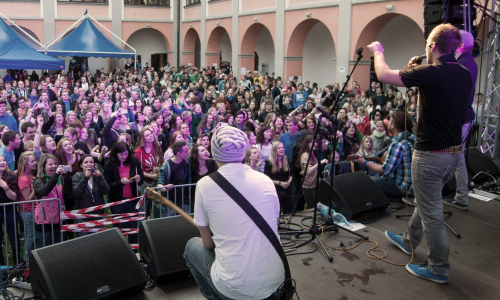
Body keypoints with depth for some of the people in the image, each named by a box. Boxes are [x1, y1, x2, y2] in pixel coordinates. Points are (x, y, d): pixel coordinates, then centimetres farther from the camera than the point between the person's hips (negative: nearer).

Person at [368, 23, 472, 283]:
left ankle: (438, 268, 16)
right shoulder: (464, 75, 3)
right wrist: (416, 72, 12)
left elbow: (384, 75, -13)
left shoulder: (431, 73, -22)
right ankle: (409, 240, 45)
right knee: (426, 201, 25)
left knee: (431, 212, 4)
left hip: (430, 155, -8)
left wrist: (378, 52, 6)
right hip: (454, 152, 9)